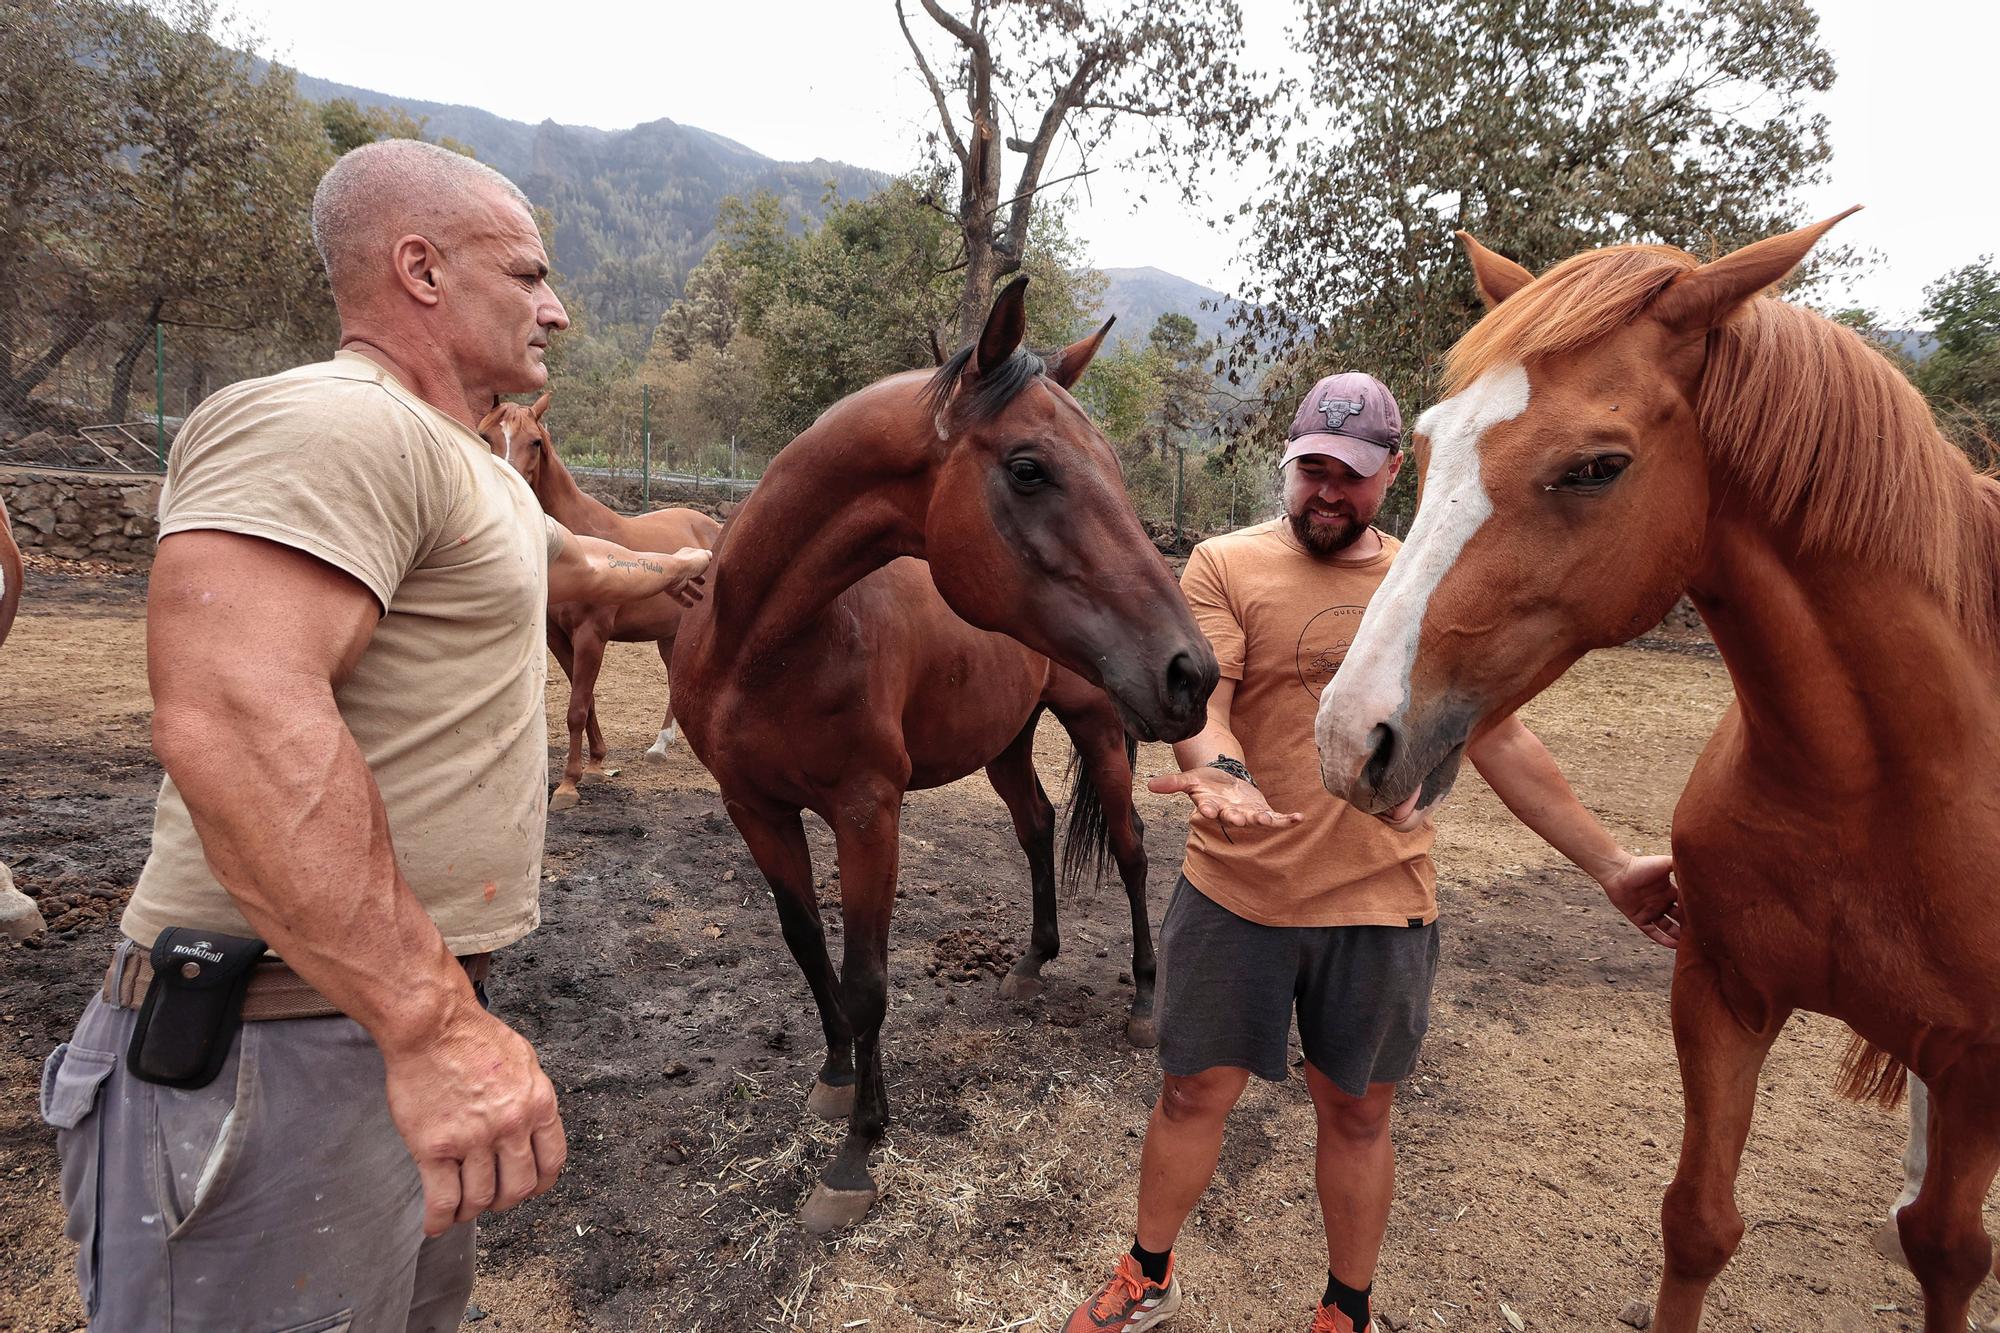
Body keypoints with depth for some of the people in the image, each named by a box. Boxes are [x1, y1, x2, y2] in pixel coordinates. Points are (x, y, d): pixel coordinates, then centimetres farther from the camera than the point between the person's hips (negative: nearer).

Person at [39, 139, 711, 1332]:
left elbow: (564, 560, 37)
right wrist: (430, 1022, -35)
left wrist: (663, 571, 54)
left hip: (414, 1008, 10)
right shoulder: (326, 422, -19)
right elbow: (233, 717, -33)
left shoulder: (477, 473, 15)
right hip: (287, 1044, -10)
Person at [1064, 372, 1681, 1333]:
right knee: (1193, 1093, 12)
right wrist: (1219, 770, -39)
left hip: (1382, 904, 2)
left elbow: (1501, 741, 9)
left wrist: (1610, 866, 8)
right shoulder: (1225, 566, -4)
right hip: (1235, 893, -1)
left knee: (1356, 1113, 16)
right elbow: (1199, 702, -16)